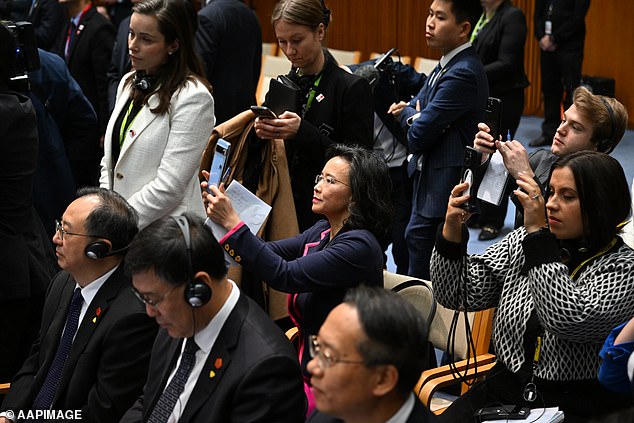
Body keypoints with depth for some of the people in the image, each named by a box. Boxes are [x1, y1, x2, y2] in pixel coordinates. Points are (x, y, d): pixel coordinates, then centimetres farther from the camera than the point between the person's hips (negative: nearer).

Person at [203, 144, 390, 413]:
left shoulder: (359, 246, -20)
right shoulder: (322, 232, 8)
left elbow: (285, 275, -26)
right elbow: (271, 253, 5)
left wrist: (232, 223, -25)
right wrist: (218, 216, -7)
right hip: (308, 365, 8)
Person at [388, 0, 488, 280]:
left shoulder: (463, 73, -21)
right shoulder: (446, 65, 11)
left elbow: (417, 136, -22)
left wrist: (408, 114, 1)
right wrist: (415, 116, -10)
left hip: (442, 191, -10)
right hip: (428, 182, 10)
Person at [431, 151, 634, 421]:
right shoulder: (522, 241, 7)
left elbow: (568, 320, -24)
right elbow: (458, 295, 5)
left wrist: (539, 233, -20)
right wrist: (452, 231, -11)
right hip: (503, 389, 5)